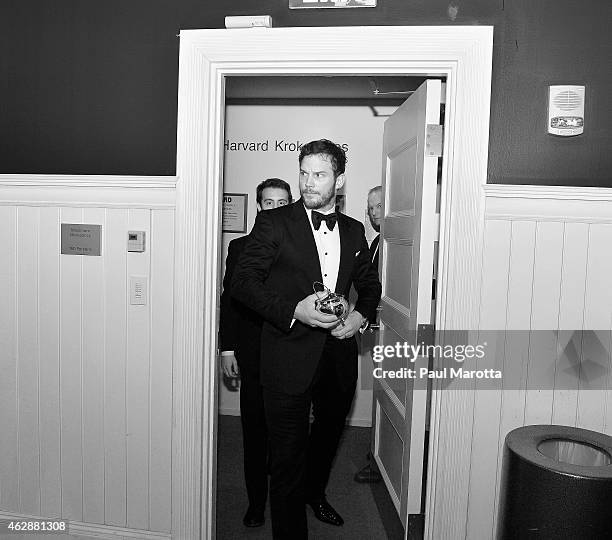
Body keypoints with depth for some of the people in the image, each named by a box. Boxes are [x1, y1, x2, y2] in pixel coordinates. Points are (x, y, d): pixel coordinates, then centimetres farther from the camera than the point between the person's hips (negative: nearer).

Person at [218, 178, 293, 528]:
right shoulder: (240, 247, 6)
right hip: (252, 356, 1)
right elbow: (230, 299, 6)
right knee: (254, 430, 11)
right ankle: (257, 501, 29)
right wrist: (227, 348, 2)